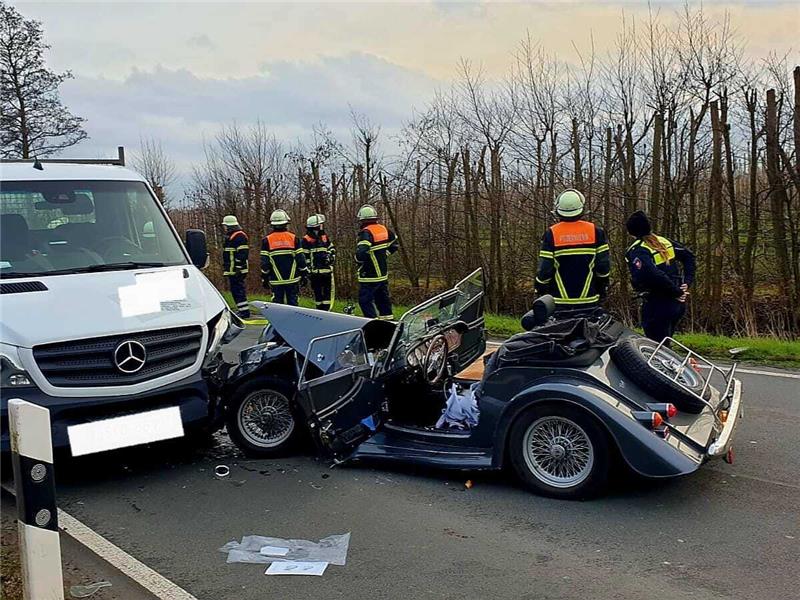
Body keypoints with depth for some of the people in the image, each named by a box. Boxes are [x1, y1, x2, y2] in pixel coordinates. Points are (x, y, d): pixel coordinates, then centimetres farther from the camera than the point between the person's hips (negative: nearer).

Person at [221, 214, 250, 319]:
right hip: (232, 271, 11)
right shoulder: (230, 236, 21)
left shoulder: (239, 236, -13)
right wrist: (226, 269, 26)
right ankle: (241, 309, 20)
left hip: (237, 271, -11)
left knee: (238, 290, -11)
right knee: (234, 290, 14)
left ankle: (245, 311, -9)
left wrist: (238, 268, -24)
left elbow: (242, 254, -21)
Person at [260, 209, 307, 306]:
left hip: (276, 281, 0)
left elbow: (265, 263, -2)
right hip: (293, 280, 0)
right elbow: (300, 259, -1)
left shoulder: (267, 240, -2)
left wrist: (264, 279, 7)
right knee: (293, 303, 6)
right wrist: (304, 275, 8)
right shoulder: (294, 238, -1)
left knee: (277, 304, 5)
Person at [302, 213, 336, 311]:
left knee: (328, 293, 4)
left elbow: (332, 250, 18)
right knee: (318, 295, 4)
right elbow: (305, 258, -8)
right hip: (315, 272, -5)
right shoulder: (306, 240, -7)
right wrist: (308, 272, -11)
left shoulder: (325, 237, 11)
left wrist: (330, 257, -3)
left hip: (327, 270, 5)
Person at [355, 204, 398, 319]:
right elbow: (394, 244, 18)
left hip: (369, 276, -8)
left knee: (365, 300, -2)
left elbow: (361, 253, -32)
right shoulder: (384, 229, 4)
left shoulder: (366, 233, -20)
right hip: (383, 274, 8)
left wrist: (358, 259, -11)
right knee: (383, 299, 20)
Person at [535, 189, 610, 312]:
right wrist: (602, 288, 15)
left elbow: (545, 268, -8)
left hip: (560, 302, -1)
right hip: (589, 301, 2)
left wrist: (540, 290, 7)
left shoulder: (551, 233, -7)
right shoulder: (595, 231, -1)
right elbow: (604, 265, 0)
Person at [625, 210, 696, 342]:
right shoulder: (664, 241, 9)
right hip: (678, 304, 8)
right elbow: (689, 256, 16)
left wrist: (676, 292, -16)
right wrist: (687, 282, 8)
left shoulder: (636, 251, -15)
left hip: (658, 305, -8)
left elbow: (653, 275, -29)